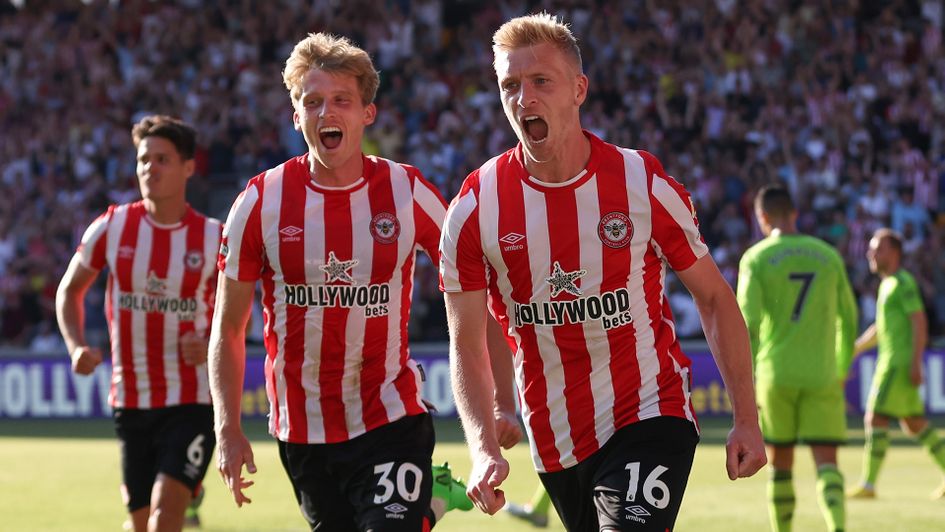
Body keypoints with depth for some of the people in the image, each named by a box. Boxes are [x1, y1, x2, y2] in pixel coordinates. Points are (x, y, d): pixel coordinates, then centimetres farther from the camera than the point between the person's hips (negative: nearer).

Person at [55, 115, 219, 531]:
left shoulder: (213, 238, -3)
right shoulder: (111, 228, 0)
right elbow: (70, 290, 13)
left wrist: (210, 344, -13)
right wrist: (77, 347, -4)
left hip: (192, 402, -3)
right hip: (129, 400, 3)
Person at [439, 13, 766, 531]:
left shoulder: (643, 183, -9)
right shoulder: (475, 208, -7)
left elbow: (714, 298, 2)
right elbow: (466, 346, -4)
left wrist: (746, 421, -3)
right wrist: (484, 450, -19)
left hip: (650, 416, -3)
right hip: (553, 440, 3)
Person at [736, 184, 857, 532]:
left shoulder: (756, 258, -1)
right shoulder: (828, 255, 8)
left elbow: (748, 321, -11)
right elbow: (848, 318, 13)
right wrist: (842, 370, 25)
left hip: (776, 375, -1)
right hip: (822, 377, 1)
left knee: (780, 465, 12)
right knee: (826, 463, -5)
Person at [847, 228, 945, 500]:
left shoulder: (903, 282, -10)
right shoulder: (887, 284, 20)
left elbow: (920, 322, -17)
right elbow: (880, 328, 28)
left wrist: (915, 364, -22)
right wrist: (853, 350, 22)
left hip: (899, 362, -10)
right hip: (890, 360, 10)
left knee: (875, 419, -11)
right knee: (915, 424, 10)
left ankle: (867, 485, -12)